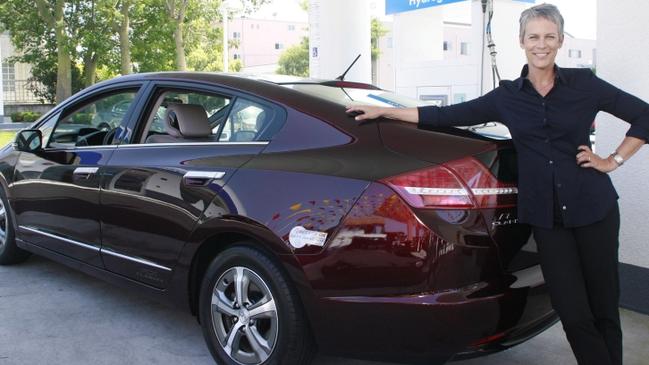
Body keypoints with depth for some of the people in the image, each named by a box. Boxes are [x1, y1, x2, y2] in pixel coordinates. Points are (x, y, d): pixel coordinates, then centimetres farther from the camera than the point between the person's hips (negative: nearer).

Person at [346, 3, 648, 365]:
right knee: (574, 315, 0)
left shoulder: (584, 84, 1)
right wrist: (384, 111, 6)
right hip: (546, 216, 1)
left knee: (604, 309, 6)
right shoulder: (507, 97, 6)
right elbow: (446, 115, 7)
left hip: (594, 209, -1)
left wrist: (614, 160, 0)